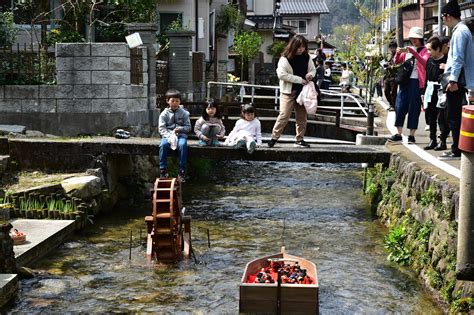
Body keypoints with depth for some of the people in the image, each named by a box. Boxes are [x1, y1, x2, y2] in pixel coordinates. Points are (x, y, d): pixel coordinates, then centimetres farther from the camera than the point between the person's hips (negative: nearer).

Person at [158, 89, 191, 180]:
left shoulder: (184, 113, 5)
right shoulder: (164, 114, 4)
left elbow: (188, 127, 5)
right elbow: (162, 128, -2)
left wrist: (179, 129, -15)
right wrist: (170, 136, -19)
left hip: (181, 135, 0)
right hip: (168, 135, 0)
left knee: (183, 145, -33)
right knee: (163, 144, -32)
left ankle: (181, 172, -28)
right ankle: (163, 171, -24)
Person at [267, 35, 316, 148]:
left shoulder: (307, 58, 6)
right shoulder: (285, 58, -11)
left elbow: (313, 70, 19)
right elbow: (281, 74, -19)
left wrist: (310, 74, -7)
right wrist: (299, 79, -18)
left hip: (302, 91, 5)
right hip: (288, 91, -5)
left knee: (302, 116, 8)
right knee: (284, 115, -11)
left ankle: (300, 139, 18)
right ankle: (274, 138, -2)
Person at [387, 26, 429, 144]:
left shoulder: (424, 50, 1)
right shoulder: (407, 50, 17)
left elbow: (424, 62, -17)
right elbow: (396, 62, 14)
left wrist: (413, 52, -26)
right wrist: (398, 53, -7)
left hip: (416, 81, -5)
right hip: (405, 80, 5)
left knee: (414, 108, -2)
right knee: (400, 106, 1)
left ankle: (411, 135, 3)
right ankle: (399, 134, 5)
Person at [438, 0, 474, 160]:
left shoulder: (460, 32, -14)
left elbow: (458, 58, -20)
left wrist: (453, 80, -22)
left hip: (457, 81, -10)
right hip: (457, 80, 10)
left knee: (454, 117, -6)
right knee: (455, 116, 13)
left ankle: (456, 151, -2)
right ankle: (457, 149, 19)